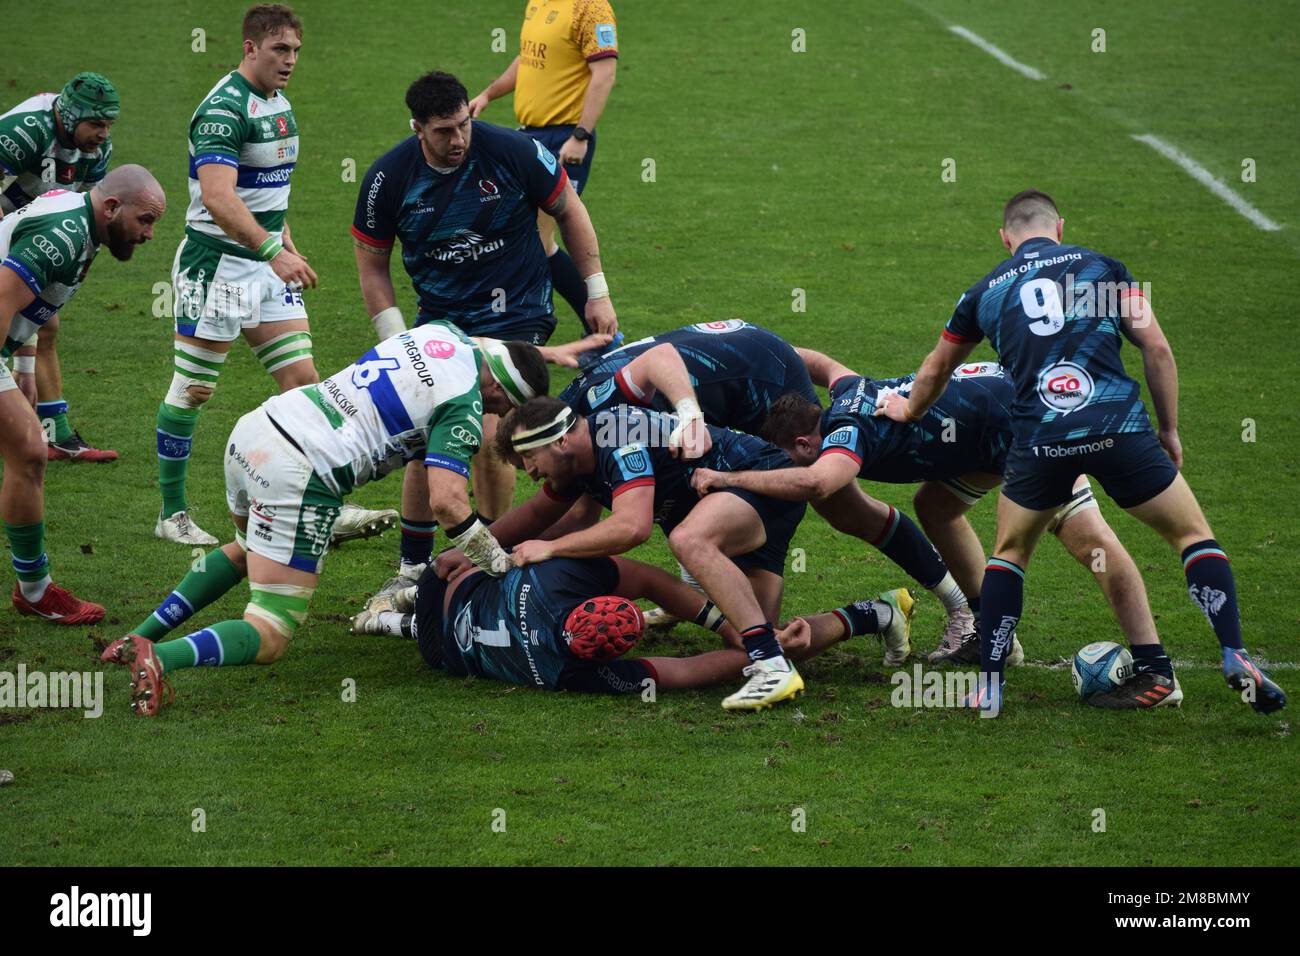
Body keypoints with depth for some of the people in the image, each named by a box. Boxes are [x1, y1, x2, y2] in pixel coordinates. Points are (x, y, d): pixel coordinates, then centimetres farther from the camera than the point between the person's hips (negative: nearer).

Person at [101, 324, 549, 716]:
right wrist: (496, 560, -6)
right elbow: (446, 500, -18)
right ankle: (159, 657, -31)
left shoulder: (444, 332, 14)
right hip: (298, 476, -9)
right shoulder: (465, 408, -8)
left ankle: (144, 634, 28)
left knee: (249, 549, 40)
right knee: (269, 639, -5)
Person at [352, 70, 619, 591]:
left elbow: (569, 211, 1)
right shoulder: (387, 177, -11)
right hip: (439, 320, 3)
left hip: (516, 317, -3)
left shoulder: (515, 152, -16)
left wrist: (597, 292, 2)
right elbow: (372, 265, 1)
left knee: (488, 437, -16)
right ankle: (413, 567, 11)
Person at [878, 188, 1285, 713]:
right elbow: (1156, 347, 6)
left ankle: (989, 685, 17)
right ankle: (1236, 661, -2)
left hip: (1039, 441, 1)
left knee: (1009, 553, 24)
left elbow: (935, 370, 34)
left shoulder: (985, 292, 18)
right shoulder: (1100, 266, 13)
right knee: (1193, 534, 13)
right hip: (1118, 425, -1)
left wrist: (908, 410, 55)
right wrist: (1169, 430, 15)